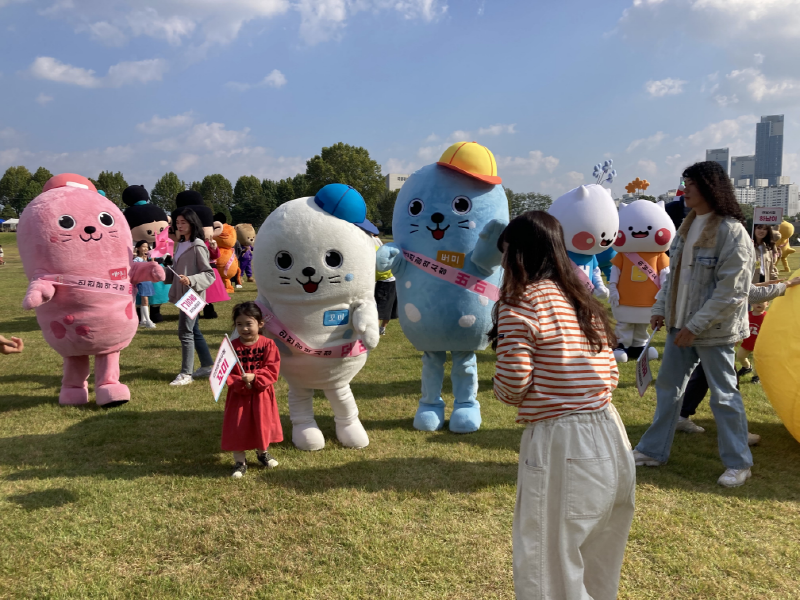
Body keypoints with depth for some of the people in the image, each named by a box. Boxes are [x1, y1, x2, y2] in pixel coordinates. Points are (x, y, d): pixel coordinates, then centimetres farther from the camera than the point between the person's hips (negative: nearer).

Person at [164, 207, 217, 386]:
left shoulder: (198, 246, -12)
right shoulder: (180, 245, 12)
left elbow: (209, 274, -14)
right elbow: (176, 271, 17)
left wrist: (191, 280, -27)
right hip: (182, 295, 9)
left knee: (185, 332, -9)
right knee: (194, 331, 15)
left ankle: (186, 374, -3)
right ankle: (207, 366, 26)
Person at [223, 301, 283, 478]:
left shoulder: (268, 345, -9)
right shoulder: (232, 347, -9)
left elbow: (272, 371, -14)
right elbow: (226, 373, -10)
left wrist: (254, 377, -27)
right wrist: (240, 383, -26)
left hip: (262, 394, 0)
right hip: (239, 394, 0)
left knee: (263, 424, 14)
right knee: (237, 428, 3)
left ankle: (263, 453, 40)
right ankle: (240, 462, 18)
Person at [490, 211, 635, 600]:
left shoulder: (521, 300, -10)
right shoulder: (583, 299, 13)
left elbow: (513, 382, -14)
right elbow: (611, 375, 13)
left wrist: (502, 392, 7)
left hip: (561, 444, -8)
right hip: (610, 437, 8)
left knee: (547, 567, 8)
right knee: (597, 566, 25)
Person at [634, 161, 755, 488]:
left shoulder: (731, 231, -18)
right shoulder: (688, 225, 8)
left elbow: (731, 291, -20)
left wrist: (696, 326, -20)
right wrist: (661, 308, 9)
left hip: (713, 331, -8)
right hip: (680, 325, 8)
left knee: (723, 394, 3)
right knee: (667, 386, 14)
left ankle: (738, 463, 20)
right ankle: (653, 450, 27)